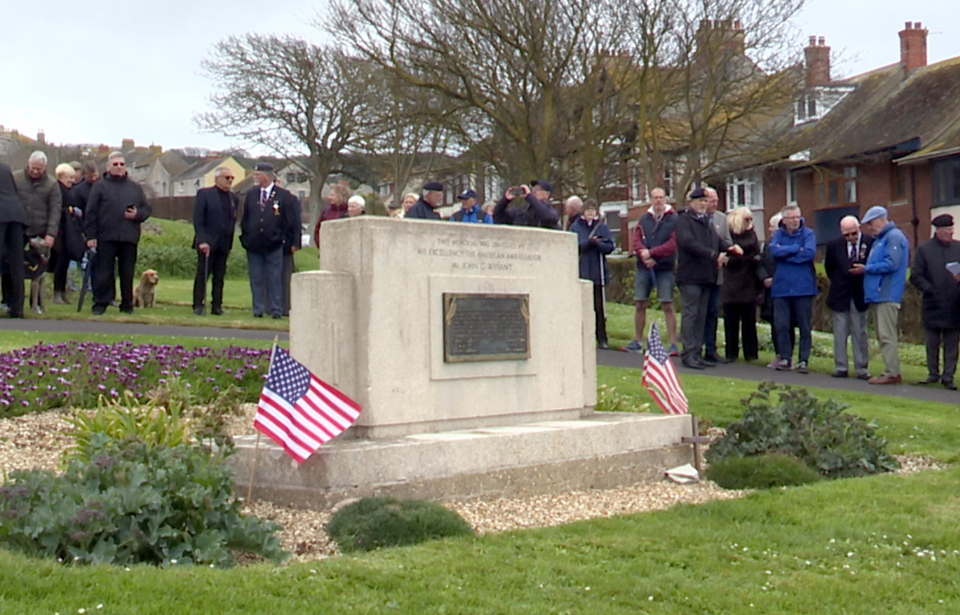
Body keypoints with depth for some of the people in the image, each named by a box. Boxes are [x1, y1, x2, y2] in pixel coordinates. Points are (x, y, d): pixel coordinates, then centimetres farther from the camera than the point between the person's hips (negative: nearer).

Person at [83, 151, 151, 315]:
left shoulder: (135, 187, 16)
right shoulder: (100, 186, 6)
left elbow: (146, 209, 18)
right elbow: (91, 213, 1)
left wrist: (137, 214, -5)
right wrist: (91, 236, -6)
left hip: (129, 238, 3)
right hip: (106, 238, -3)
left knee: (127, 273, 5)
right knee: (103, 272, -2)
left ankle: (127, 304, 13)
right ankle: (100, 303, 6)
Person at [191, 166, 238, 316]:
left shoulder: (234, 198, 14)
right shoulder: (204, 194, -1)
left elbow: (233, 221, 14)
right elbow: (197, 219, -6)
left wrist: (230, 244, 7)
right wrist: (202, 241, -15)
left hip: (223, 244, 4)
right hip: (207, 243, -4)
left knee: (219, 277, 4)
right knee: (202, 274, -2)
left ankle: (217, 306, 8)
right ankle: (198, 305, 2)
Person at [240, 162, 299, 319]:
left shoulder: (284, 196, -1)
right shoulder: (250, 194, 10)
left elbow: (292, 222, 1)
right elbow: (244, 218, 15)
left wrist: (293, 242, -3)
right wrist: (245, 237, 8)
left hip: (274, 245, -3)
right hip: (253, 245, 3)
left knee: (275, 278, 1)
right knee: (256, 279, 5)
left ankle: (276, 310, 6)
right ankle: (258, 310, 11)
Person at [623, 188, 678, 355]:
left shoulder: (674, 219, -2)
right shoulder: (644, 218, 10)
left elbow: (673, 244, -11)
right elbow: (636, 240, 1)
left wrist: (651, 253, -15)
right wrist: (644, 257, -15)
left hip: (665, 268, -4)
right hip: (643, 267, 4)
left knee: (667, 305, -5)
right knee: (640, 304, 7)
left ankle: (673, 344, -2)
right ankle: (637, 342, 17)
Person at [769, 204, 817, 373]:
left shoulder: (808, 233, 0)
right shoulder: (778, 234, 8)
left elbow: (810, 253, -16)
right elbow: (774, 251, -10)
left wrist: (785, 253, -10)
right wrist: (797, 248, -12)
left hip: (803, 287, -2)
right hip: (781, 287, 2)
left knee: (805, 326, 2)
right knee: (781, 325, 3)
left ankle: (804, 360, 9)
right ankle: (785, 357, 14)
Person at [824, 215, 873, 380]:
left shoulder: (870, 243, -10)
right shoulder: (834, 244, -2)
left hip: (860, 295, -1)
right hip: (840, 295, 2)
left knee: (860, 333, 5)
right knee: (840, 333, 5)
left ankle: (861, 368, 10)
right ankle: (841, 367, 11)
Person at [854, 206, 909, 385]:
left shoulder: (894, 236, -9)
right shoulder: (879, 239, 22)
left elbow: (891, 264, -19)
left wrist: (866, 269, -11)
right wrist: (864, 269, 8)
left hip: (887, 295, -10)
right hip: (877, 294, 10)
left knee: (887, 335, -11)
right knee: (883, 335, 10)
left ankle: (892, 373, -10)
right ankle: (891, 371, 13)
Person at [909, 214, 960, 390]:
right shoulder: (924, 249, 3)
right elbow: (916, 277, 1)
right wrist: (930, 290, -12)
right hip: (932, 306, -1)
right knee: (932, 342, 7)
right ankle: (933, 374, 19)